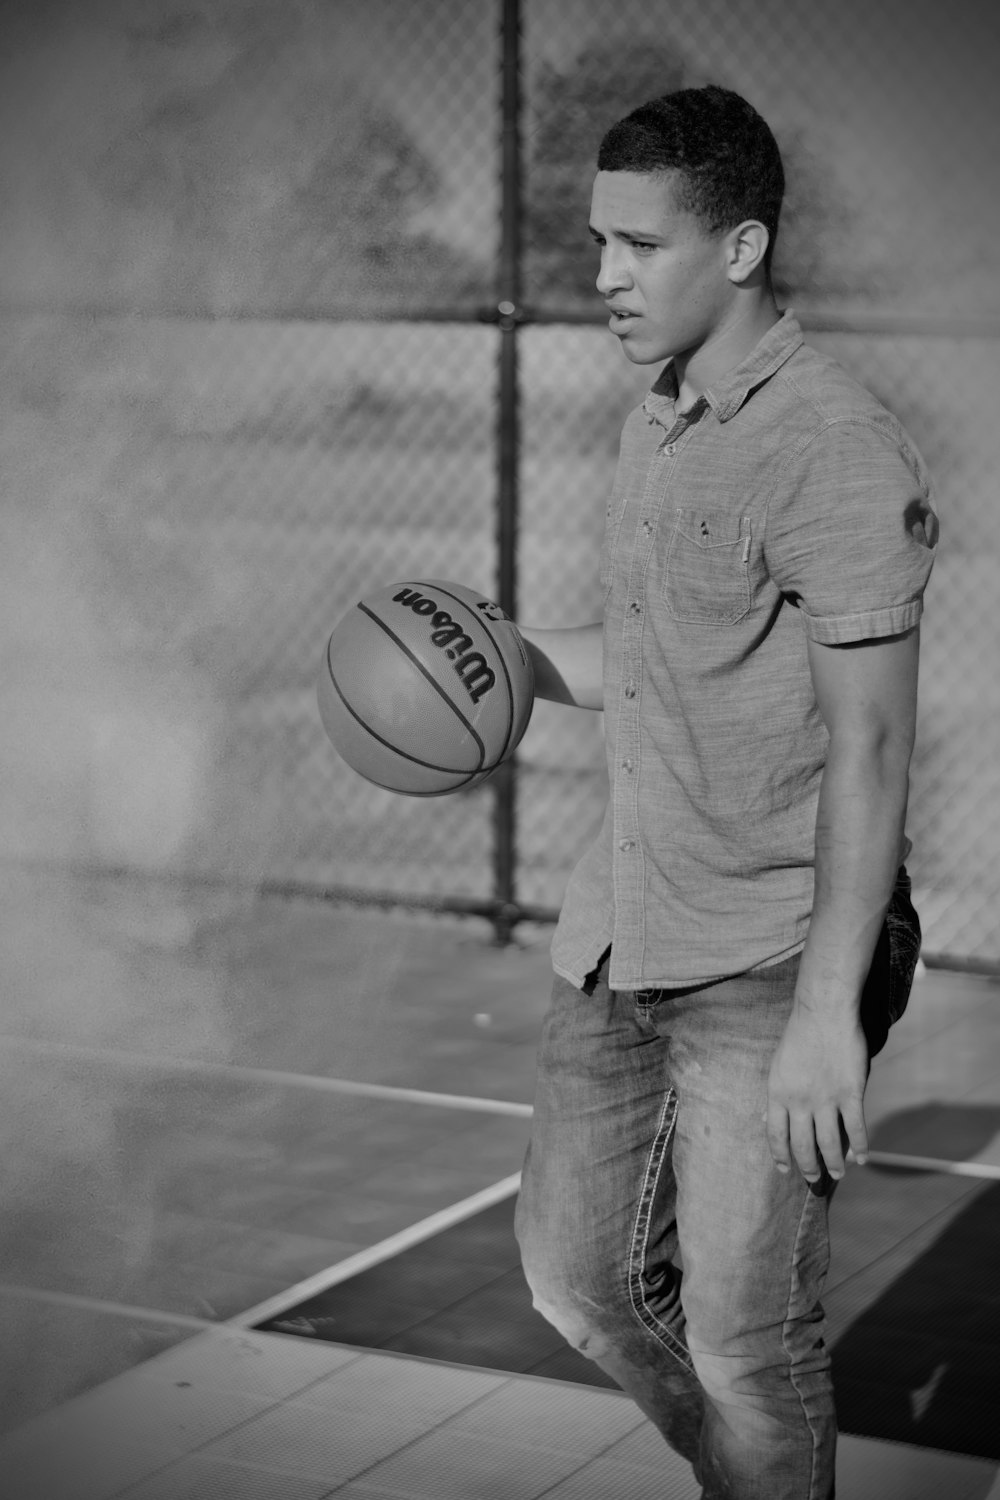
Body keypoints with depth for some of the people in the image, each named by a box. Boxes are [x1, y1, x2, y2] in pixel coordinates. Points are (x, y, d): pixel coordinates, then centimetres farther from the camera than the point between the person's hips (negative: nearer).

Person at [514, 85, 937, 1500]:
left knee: (744, 1331, -1)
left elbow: (871, 746, -19)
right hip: (624, 939, 9)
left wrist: (827, 1010, -22)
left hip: (772, 959, -8)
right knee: (579, 1272, 16)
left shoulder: (836, 452, -17)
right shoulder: (657, 429, 11)